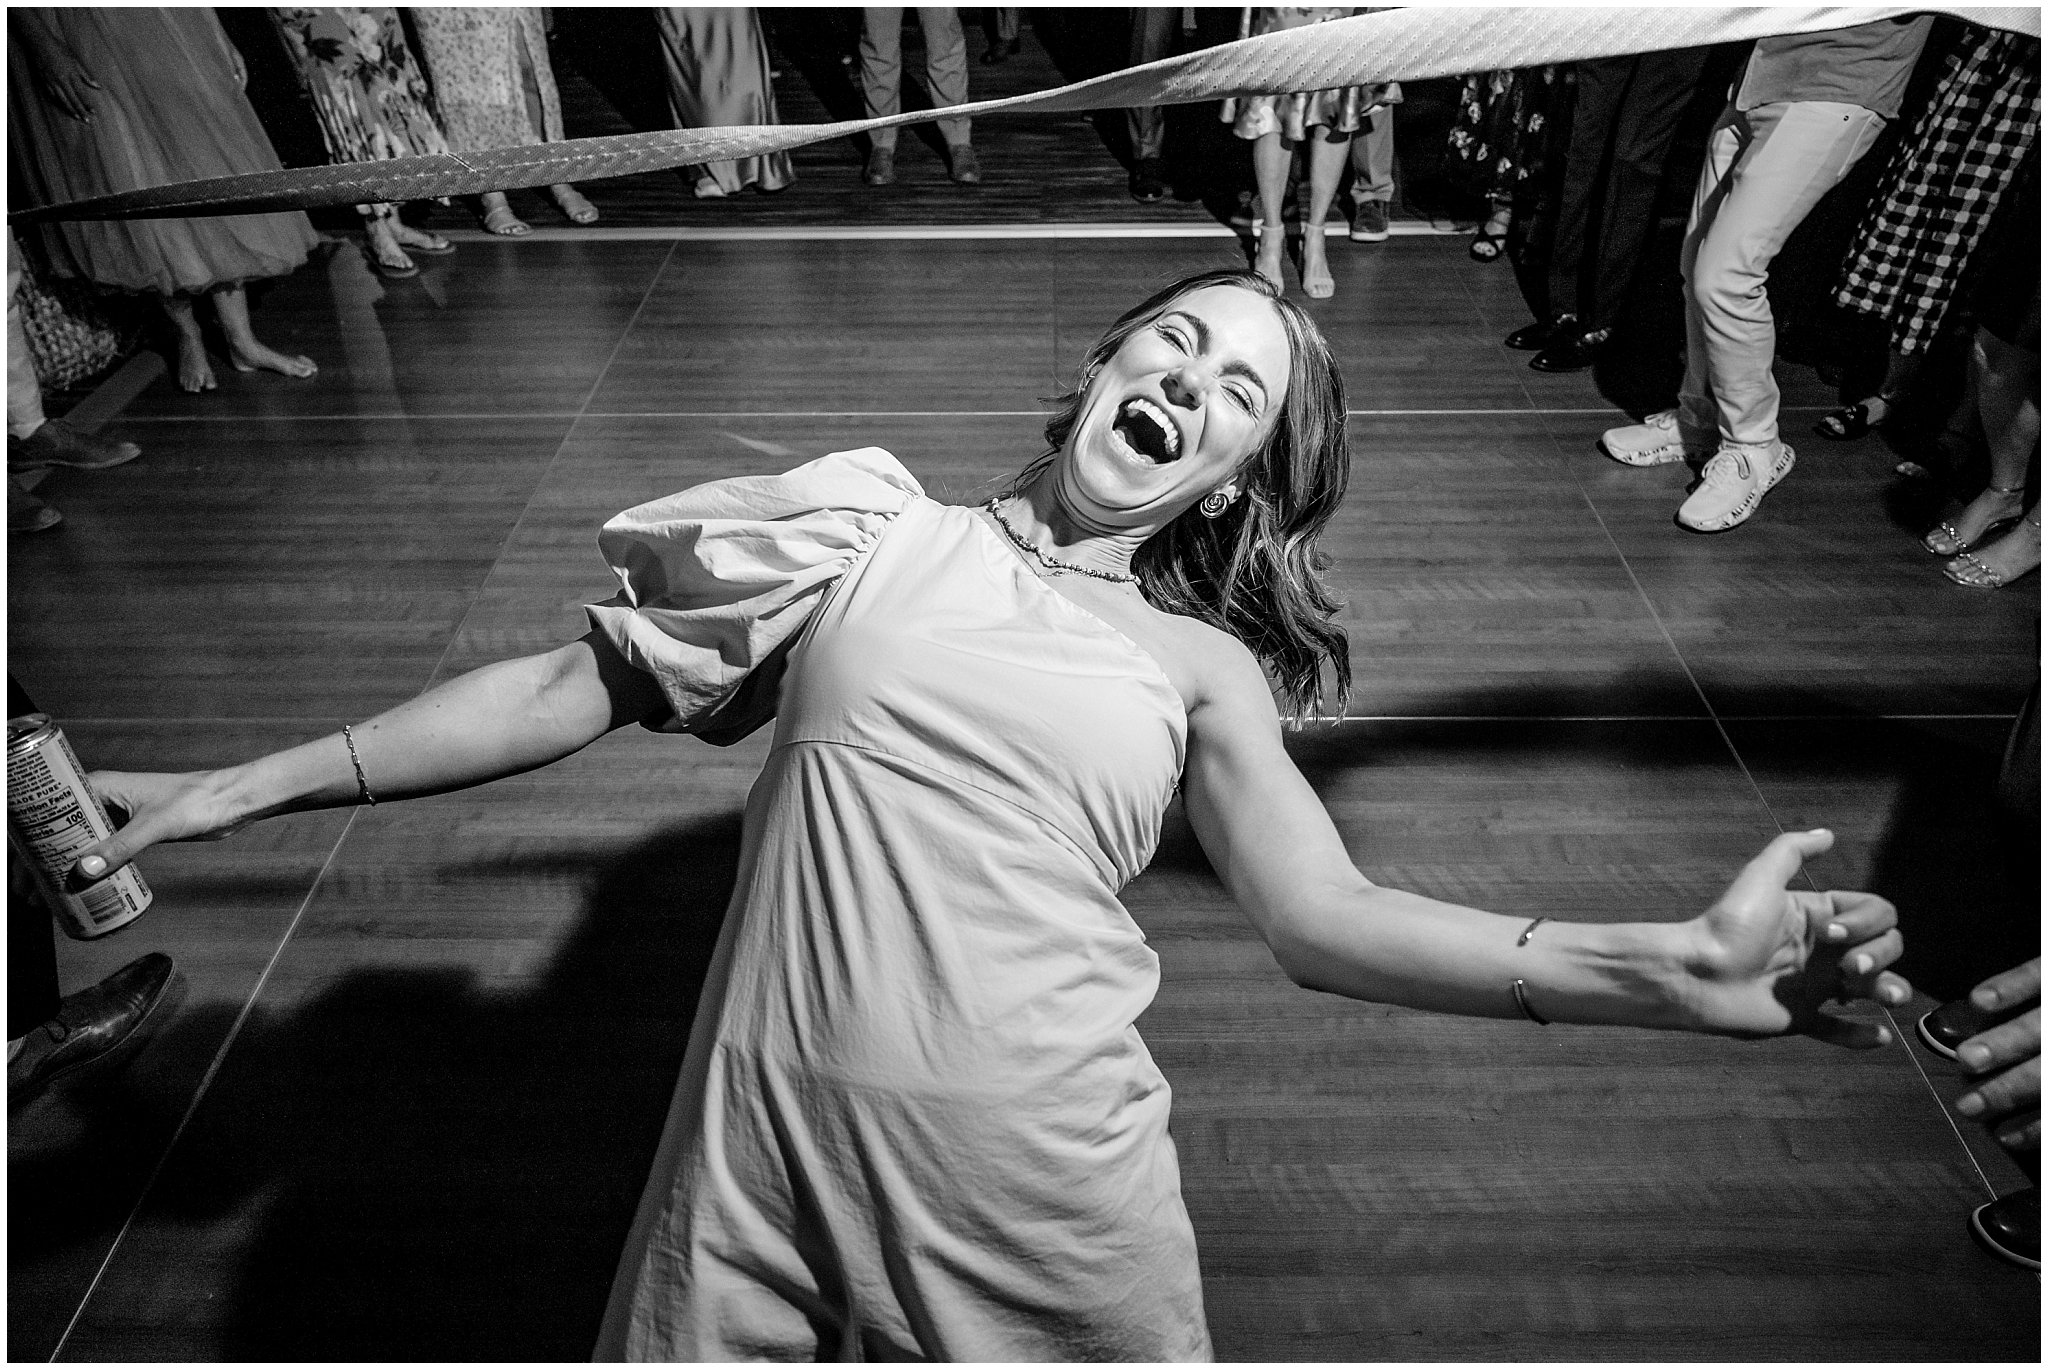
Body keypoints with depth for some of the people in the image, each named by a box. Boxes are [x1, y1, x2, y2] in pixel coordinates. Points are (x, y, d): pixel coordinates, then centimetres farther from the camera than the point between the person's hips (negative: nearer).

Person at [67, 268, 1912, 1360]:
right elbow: (577, 686, 6)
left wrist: (1681, 966, -20)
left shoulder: (1197, 668, 5)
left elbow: (1327, 918, -7)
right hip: (775, 1135, 0)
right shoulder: (868, 532, 4)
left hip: (1046, 1178, 1)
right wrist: (247, 786, 4)